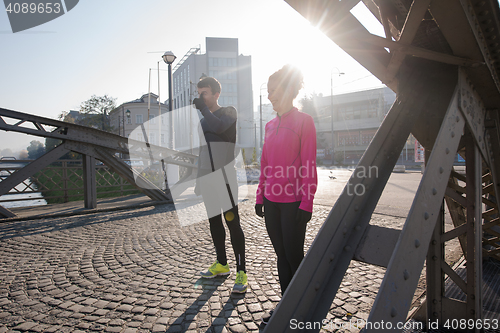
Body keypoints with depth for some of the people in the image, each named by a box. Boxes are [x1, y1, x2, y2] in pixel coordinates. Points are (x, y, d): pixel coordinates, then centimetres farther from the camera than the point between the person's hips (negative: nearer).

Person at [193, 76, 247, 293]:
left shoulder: (229, 112, 0)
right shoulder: (203, 119, 18)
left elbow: (219, 127, -23)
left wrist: (203, 107, -8)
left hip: (224, 176, -7)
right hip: (206, 178, 7)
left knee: (232, 222, -7)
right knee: (214, 221, 13)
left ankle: (241, 272, 0)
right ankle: (221, 264, 27)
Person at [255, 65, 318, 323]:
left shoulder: (304, 121, -8)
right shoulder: (270, 125, 11)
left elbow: (309, 165, -11)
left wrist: (306, 203, -13)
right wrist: (260, 196, 12)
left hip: (293, 202, -6)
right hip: (272, 200, 6)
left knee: (294, 256, 4)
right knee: (281, 254, 15)